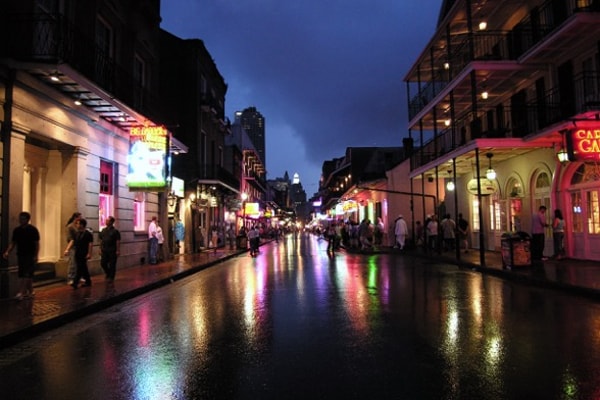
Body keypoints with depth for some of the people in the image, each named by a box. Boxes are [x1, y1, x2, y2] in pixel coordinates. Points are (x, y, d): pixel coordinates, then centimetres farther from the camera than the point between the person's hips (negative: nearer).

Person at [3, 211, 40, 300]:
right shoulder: (16, 230, 7)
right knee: (21, 274, 9)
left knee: (27, 274, -10)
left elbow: (37, 243, -7)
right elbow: (13, 243, 11)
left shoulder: (33, 230, -7)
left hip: (30, 255, -6)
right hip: (20, 255, 6)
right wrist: (7, 252, -5)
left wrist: (36, 256, -13)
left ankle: (21, 292, -14)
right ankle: (30, 291, 20)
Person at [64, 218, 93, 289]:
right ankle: (88, 281, 22)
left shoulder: (88, 234, -9)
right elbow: (72, 241, 8)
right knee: (83, 268, 13)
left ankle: (75, 283, -10)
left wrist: (89, 254, -18)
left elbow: (90, 244, -13)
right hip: (77, 254, 7)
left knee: (80, 268, -9)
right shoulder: (77, 233, 12)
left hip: (84, 255, -7)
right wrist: (67, 249, -4)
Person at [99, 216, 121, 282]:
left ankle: (111, 277, 12)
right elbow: (101, 240, 12)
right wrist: (100, 249, 8)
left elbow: (118, 241, -9)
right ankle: (108, 273, 28)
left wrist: (118, 250, -13)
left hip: (112, 251, -5)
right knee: (103, 263, 5)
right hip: (104, 251, 5)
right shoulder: (103, 231, 9)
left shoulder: (115, 231, -6)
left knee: (112, 265, 1)